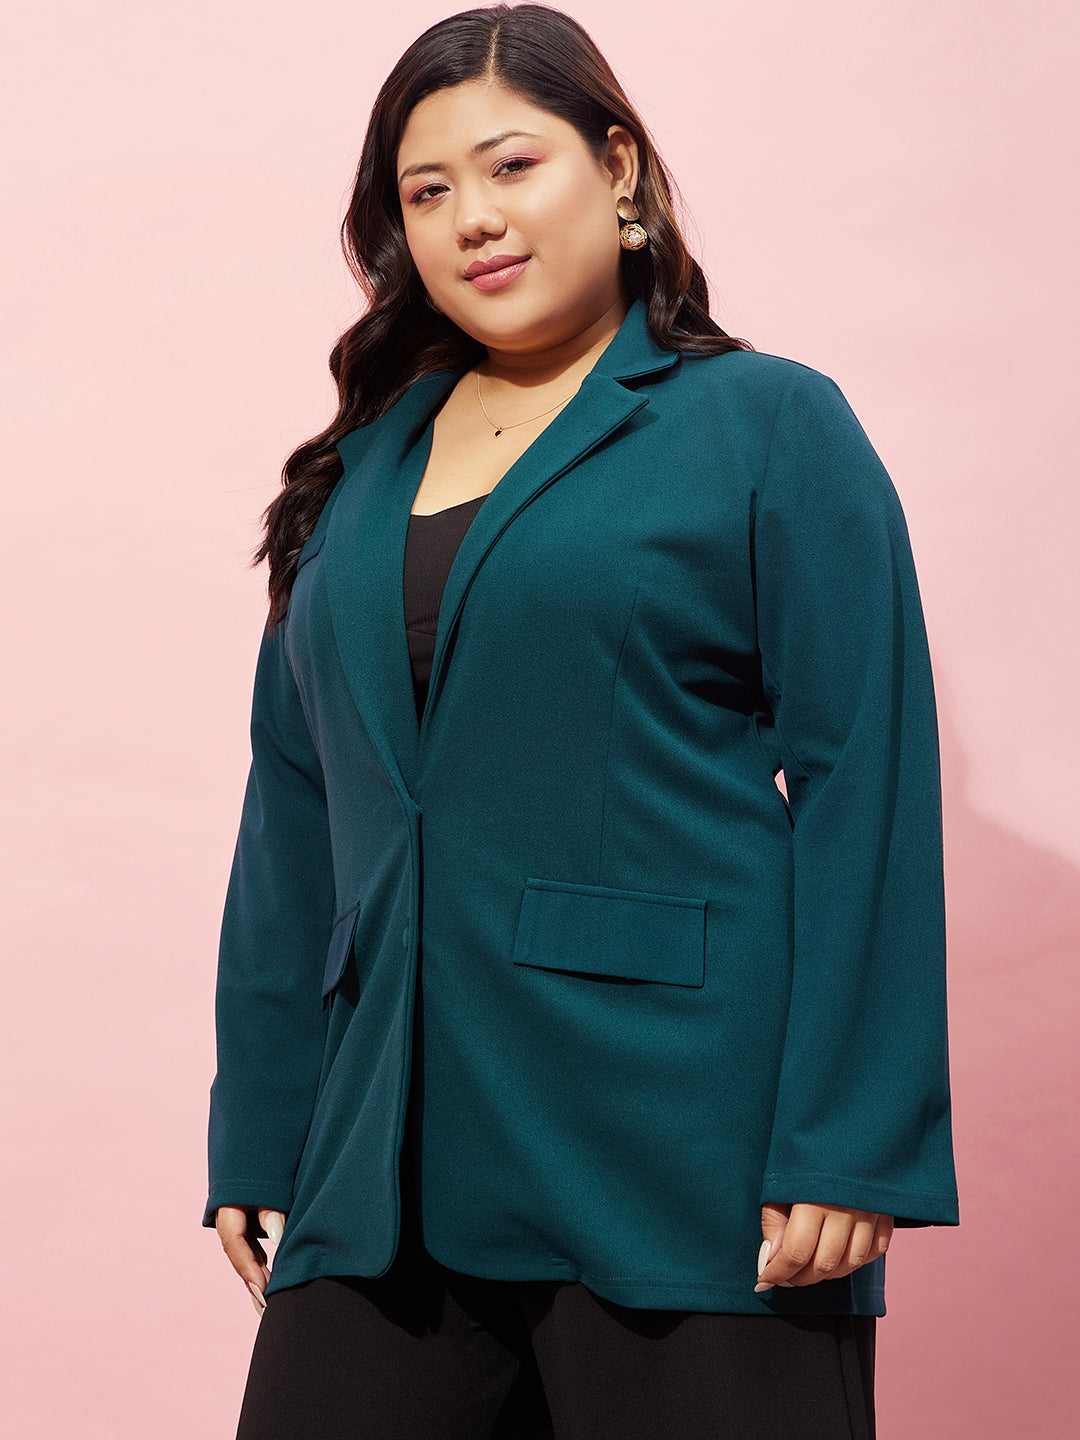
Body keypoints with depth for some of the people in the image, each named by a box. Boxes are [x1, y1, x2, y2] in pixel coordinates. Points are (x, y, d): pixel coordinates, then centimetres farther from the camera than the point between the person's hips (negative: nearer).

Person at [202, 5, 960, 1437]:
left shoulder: (770, 427, 2)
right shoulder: (359, 473, 16)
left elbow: (867, 782, -6)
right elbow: (292, 816, 17)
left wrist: (849, 1146, -13)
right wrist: (256, 1143, 12)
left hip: (681, 1155, -4)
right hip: (393, 1164, 5)